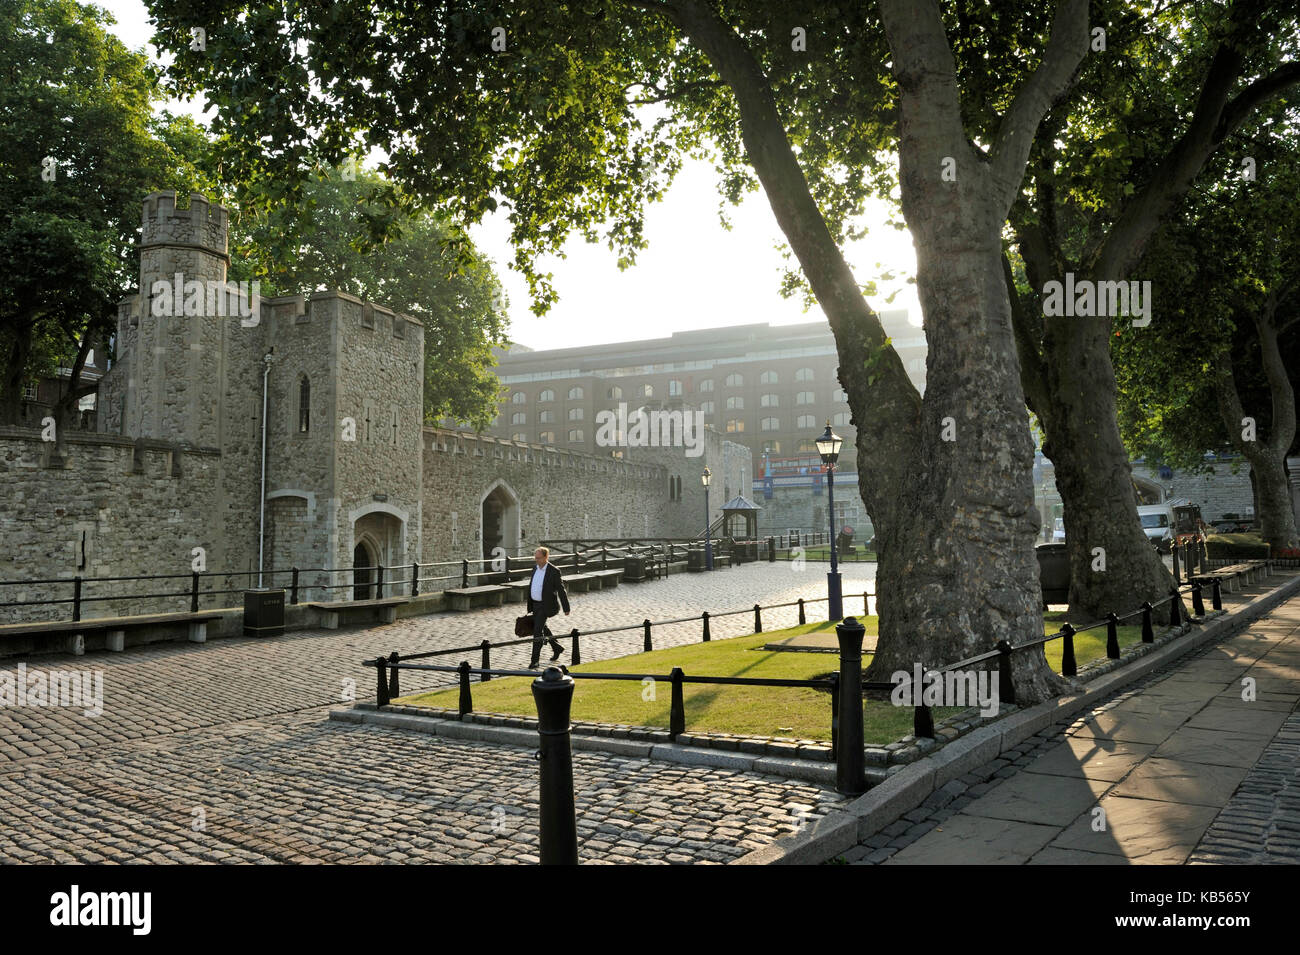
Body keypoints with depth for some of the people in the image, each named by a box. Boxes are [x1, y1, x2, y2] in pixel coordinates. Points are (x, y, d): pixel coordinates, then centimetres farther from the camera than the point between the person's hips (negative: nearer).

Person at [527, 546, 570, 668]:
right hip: (535, 604, 8)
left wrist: (566, 608, -9)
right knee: (542, 628, 19)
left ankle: (535, 660, -5)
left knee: (537, 631, -12)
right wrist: (529, 606, 17)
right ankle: (557, 648, 38)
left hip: (545, 606, -8)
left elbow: (561, 590, -11)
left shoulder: (554, 571, -15)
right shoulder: (535, 569, 6)